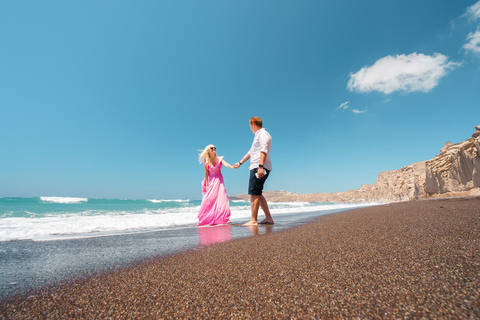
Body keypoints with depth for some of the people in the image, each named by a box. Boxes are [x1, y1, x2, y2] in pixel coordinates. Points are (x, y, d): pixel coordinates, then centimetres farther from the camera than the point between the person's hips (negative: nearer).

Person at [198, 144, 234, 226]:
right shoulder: (206, 161, -3)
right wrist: (207, 185, -7)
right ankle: (205, 219, 15)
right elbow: (206, 173, -3)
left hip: (219, 180, 1)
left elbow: (225, 164, -21)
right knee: (209, 199, -2)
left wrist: (231, 167, -43)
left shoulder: (219, 159, -2)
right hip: (211, 181, -1)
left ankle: (224, 218, -2)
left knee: (221, 198, -8)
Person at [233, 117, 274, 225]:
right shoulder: (258, 136, 29)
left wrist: (260, 166, -29)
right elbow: (250, 152, 36)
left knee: (254, 193, -12)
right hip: (255, 167, 10)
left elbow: (264, 151, -18)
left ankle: (253, 220, -10)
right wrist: (240, 162, 41)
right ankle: (269, 218, 13)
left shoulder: (263, 134, -3)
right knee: (257, 194, 9)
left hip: (260, 167, -10)